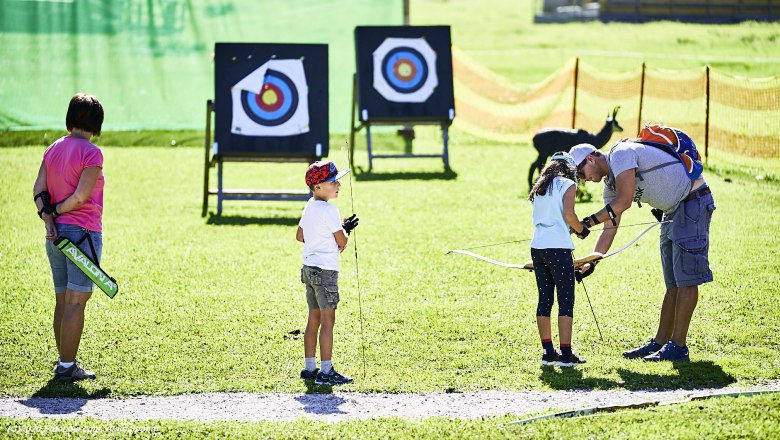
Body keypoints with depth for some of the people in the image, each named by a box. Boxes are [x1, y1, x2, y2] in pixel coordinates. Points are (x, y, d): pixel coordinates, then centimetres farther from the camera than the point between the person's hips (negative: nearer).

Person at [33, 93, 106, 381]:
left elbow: (38, 189, 3)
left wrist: (48, 219, -6)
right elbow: (81, 196, -17)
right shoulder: (91, 153, -11)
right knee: (76, 301, -6)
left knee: (62, 301, 13)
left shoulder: (53, 149, 11)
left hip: (56, 235, 7)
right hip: (83, 232, -7)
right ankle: (67, 366, -8)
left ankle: (65, 361, 18)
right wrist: (57, 211, -3)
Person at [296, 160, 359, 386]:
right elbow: (341, 242, -13)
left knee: (314, 319, 15)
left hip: (308, 268, 9)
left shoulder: (309, 207, 11)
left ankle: (309, 367, 19)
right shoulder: (329, 210, -16)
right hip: (325, 270, -9)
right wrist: (344, 230, 9)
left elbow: (300, 236, 22)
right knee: (328, 320, -7)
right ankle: (326, 371, -8)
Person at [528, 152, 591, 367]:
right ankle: (566, 354, -6)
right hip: (558, 248, -6)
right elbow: (568, 214, -13)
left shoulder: (540, 187, 19)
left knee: (544, 299, 11)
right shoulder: (567, 184, 0)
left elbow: (538, 219, 13)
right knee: (566, 300, -3)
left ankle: (548, 352, 13)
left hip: (537, 247, 6)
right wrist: (581, 230, 3)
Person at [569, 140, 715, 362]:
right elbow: (609, 229, 14)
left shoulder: (620, 154, -14)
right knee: (673, 283, 12)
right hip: (673, 210, 10)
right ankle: (660, 343, 15)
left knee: (686, 278, -9)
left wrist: (589, 222, -18)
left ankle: (678, 347, -10)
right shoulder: (610, 184, 13)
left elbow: (624, 201, -23)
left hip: (693, 201, -10)